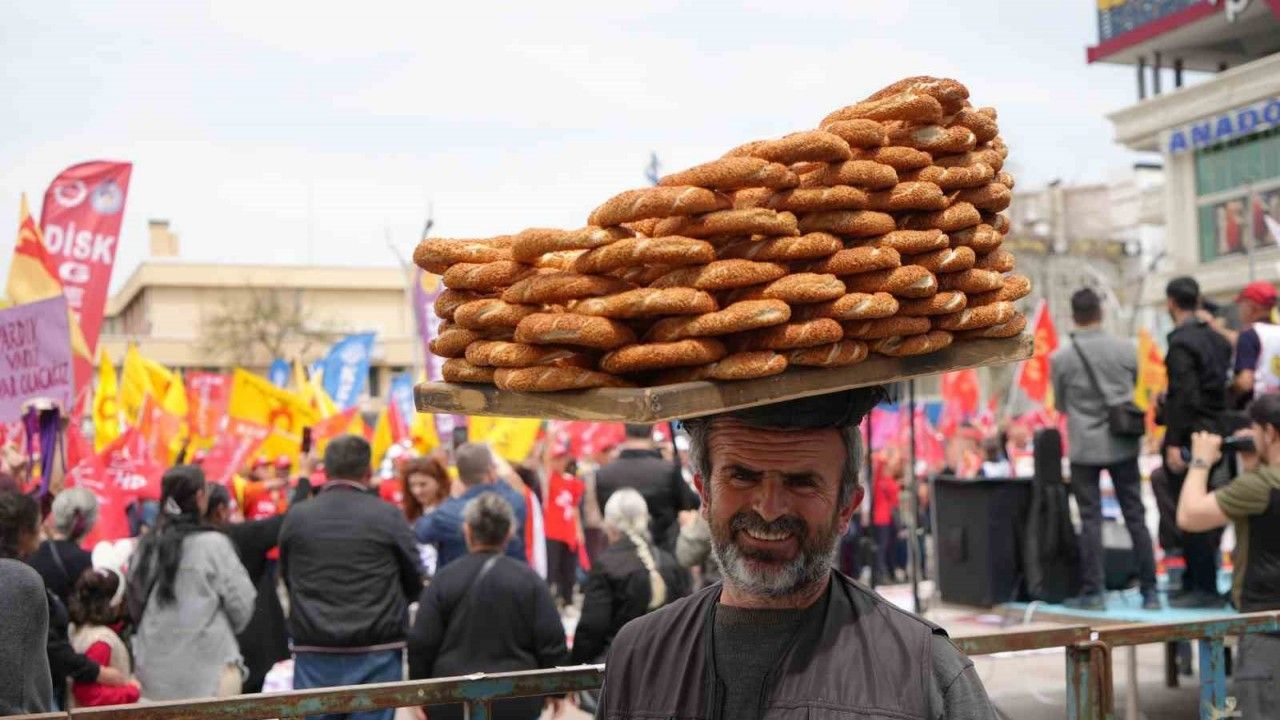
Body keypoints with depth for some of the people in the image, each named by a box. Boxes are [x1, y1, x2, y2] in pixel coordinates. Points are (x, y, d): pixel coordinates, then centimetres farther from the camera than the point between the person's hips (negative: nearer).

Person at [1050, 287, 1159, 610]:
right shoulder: (1127, 350, -4)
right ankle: (1149, 591, 10)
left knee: (1090, 520, 4)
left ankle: (1092, 592, 5)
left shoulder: (1060, 358, -9)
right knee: (1136, 517, 7)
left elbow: (1060, 404, 4)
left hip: (1084, 447, -1)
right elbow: (1135, 388, 12)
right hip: (1123, 445, 2)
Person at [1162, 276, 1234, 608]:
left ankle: (1205, 589, -2)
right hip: (1213, 434, 9)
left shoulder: (1181, 343, -14)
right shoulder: (1217, 339, 12)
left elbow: (1183, 396, -20)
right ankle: (1193, 582, 21)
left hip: (1190, 437, -9)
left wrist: (1173, 443, -20)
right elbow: (1225, 386, 16)